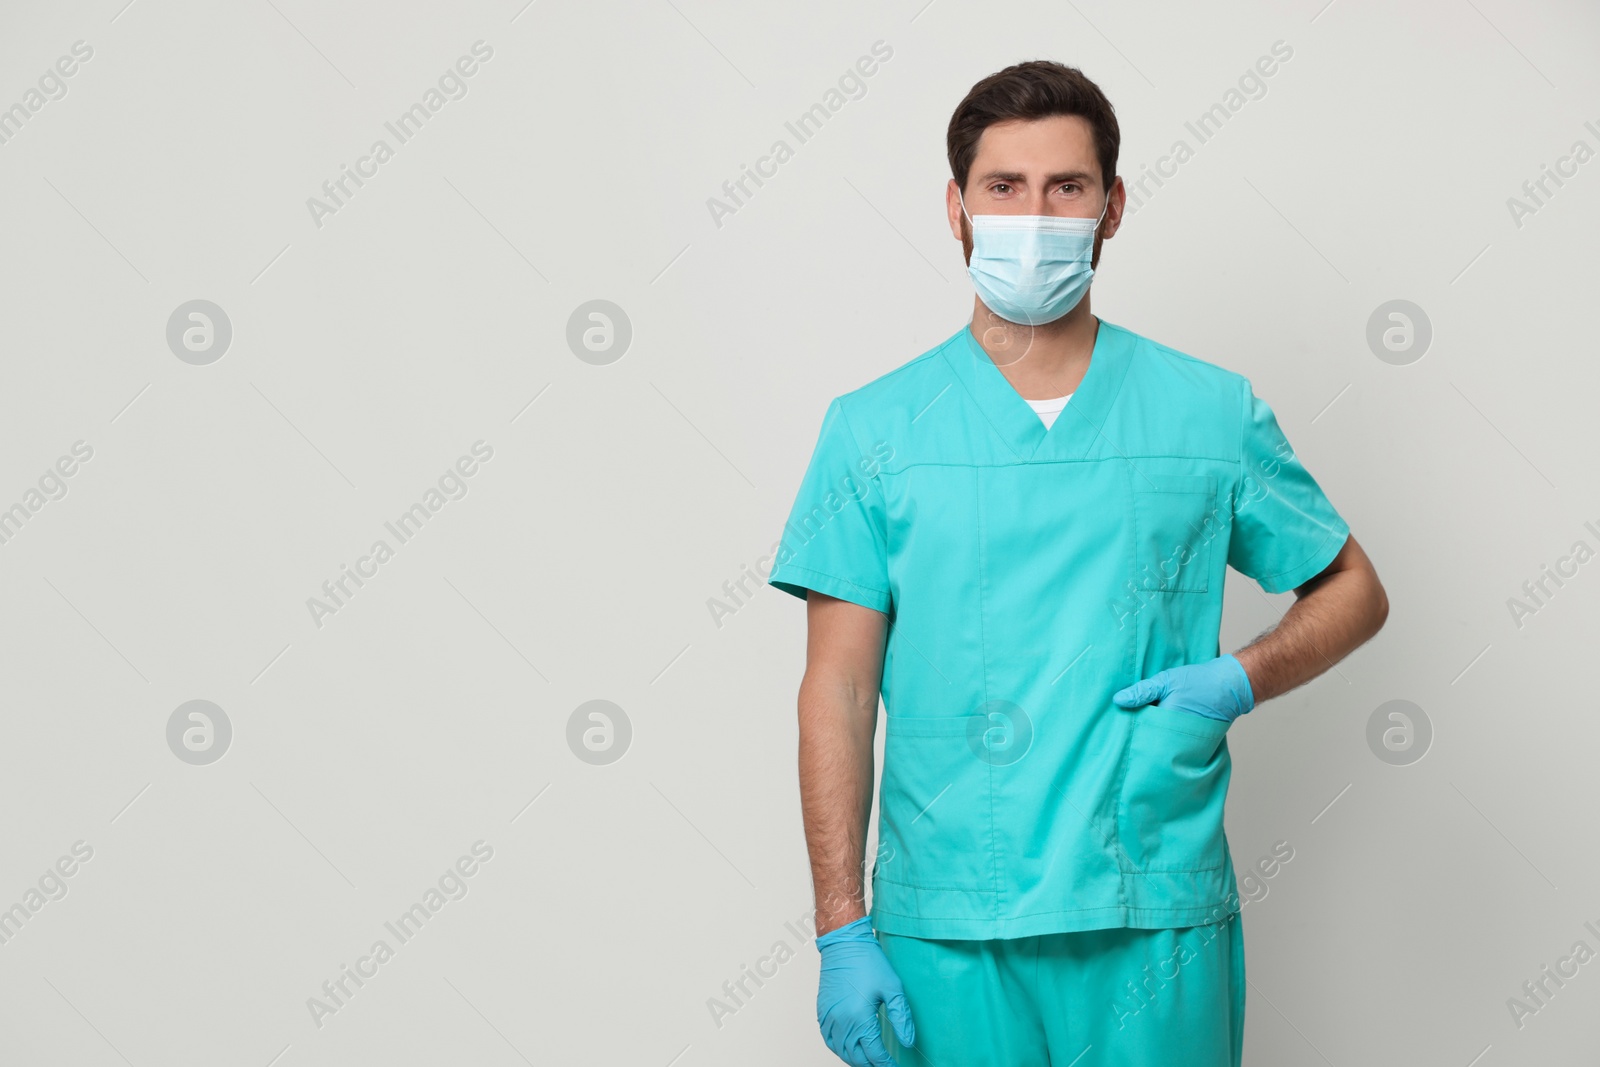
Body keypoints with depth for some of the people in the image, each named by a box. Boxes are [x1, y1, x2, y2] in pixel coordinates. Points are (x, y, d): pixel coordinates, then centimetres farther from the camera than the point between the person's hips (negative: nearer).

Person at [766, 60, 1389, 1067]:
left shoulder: (1214, 413, 4)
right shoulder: (875, 428, 2)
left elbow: (1354, 588, 15)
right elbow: (838, 690, 0)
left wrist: (1242, 679, -6)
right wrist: (843, 932, -6)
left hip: (1157, 922, 1)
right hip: (944, 931, 0)